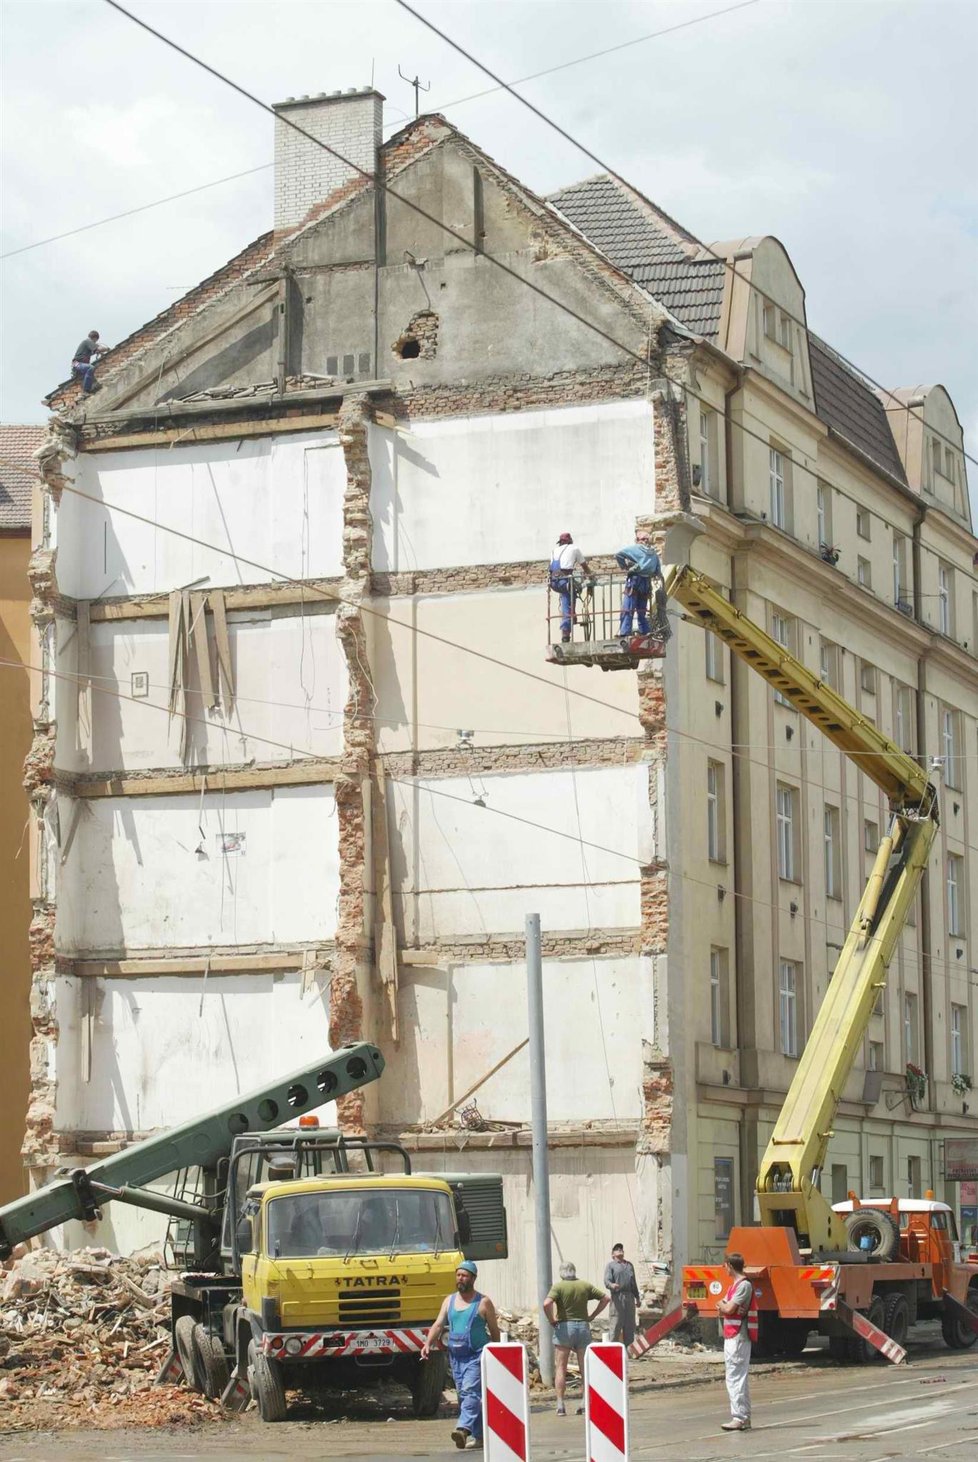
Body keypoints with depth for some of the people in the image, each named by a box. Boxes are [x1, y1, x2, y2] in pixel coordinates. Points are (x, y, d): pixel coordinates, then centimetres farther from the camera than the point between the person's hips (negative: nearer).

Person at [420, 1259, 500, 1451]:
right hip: (456, 1356, 6)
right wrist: (428, 1343, -12)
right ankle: (479, 1435, 16)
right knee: (464, 1395, 8)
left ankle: (463, 1429, -34)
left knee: (470, 1392, -20)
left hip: (476, 1356, -6)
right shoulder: (449, 1300, 12)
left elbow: (494, 1331, 4)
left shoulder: (483, 1302, -1)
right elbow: (438, 1324, 5)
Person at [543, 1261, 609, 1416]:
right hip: (583, 1326, 3)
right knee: (584, 1367, 10)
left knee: (561, 1367, 3)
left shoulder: (558, 1287, -6)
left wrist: (552, 1321, -8)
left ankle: (560, 1404, -4)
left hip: (564, 1327, -3)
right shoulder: (585, 1285, 5)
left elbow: (547, 1304, -22)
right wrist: (592, 1316, 8)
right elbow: (605, 1298, 8)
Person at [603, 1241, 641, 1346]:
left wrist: (637, 1297, 23)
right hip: (617, 1297, -6)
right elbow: (607, 1280, -9)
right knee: (616, 1324, -10)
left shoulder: (629, 1265, 25)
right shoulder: (610, 1265, 6)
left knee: (630, 1325, 7)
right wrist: (611, 1285, -31)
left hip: (629, 1297, 6)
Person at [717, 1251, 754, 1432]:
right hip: (731, 1336, 10)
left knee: (736, 1378, -11)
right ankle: (743, 1417, 15)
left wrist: (722, 1305, 2)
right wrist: (724, 1305, -4)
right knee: (738, 1378, 12)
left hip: (738, 1337, -10)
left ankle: (740, 1418, -12)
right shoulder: (734, 1285, 19)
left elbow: (729, 1309, -18)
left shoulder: (744, 1285, -13)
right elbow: (721, 1307, 18)